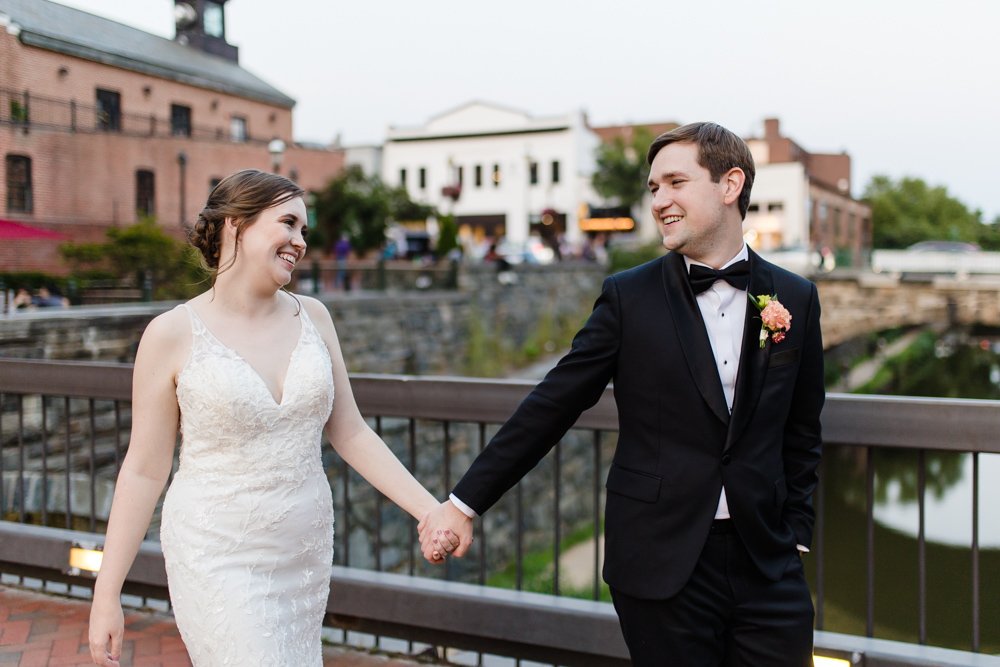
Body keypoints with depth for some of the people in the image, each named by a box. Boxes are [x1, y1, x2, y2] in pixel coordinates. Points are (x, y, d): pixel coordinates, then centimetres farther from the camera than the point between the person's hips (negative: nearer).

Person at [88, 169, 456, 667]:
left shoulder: (311, 316, 2)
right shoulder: (173, 335, -9)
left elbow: (349, 433, 6)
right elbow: (144, 470, -4)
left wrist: (428, 508, -2)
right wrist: (107, 595, -3)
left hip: (306, 552, 4)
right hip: (219, 561, -4)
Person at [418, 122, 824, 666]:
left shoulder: (796, 299, 4)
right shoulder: (629, 296, -3)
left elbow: (801, 434, 12)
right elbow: (551, 406, -3)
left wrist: (796, 533, 8)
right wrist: (465, 502, -4)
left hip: (766, 563, 2)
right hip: (663, 562, -2)